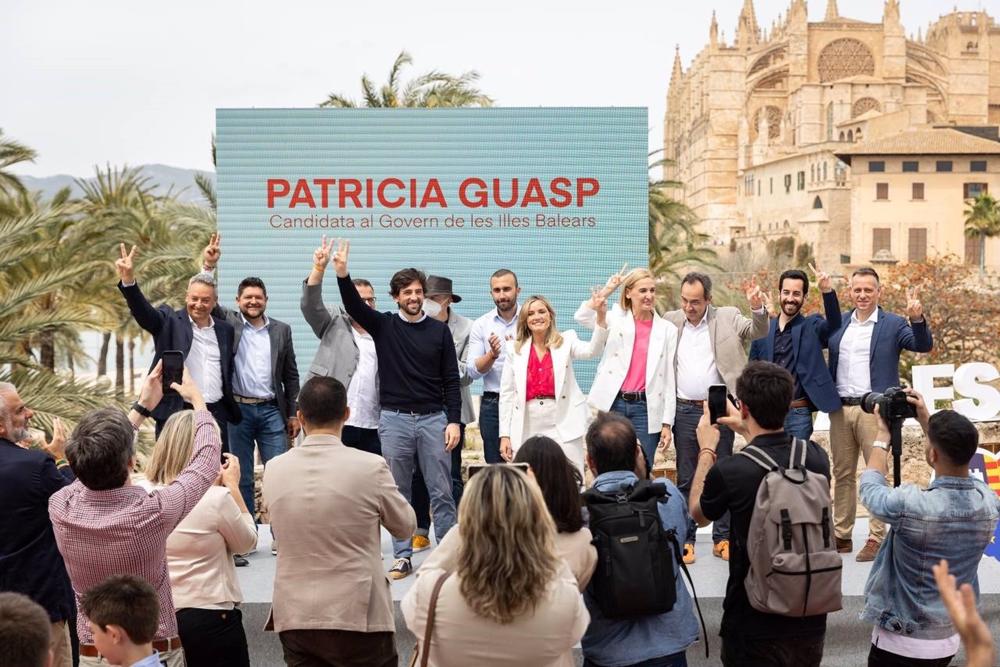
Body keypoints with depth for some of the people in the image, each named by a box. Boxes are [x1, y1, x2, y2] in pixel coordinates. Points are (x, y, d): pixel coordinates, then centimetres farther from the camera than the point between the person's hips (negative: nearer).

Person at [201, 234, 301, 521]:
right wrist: (208, 267, -22)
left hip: (272, 411, 1)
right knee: (240, 477, 6)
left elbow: (291, 375, 10)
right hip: (237, 410, -1)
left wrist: (293, 413, 7)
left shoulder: (281, 330, 8)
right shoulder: (228, 322, 5)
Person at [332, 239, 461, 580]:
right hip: (394, 419, 0)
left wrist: (453, 421, -4)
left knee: (441, 491, 1)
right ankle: (402, 557, 14)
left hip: (433, 418, 0)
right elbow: (354, 305, -12)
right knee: (398, 491, 6)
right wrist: (342, 274, -30)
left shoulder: (439, 330, 4)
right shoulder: (384, 326, 5)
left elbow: (451, 379, 3)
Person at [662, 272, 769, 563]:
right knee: (685, 479, 5)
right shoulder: (671, 321, 6)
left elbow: (758, 331, -7)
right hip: (685, 411, 1)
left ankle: (722, 539, 15)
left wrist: (758, 308, -25)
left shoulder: (728, 317, 2)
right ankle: (685, 539, 12)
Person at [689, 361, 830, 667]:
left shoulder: (728, 471, -22)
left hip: (754, 627, -4)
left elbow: (698, 514, 2)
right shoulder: (817, 458, -10)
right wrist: (747, 431, 26)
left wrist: (706, 449, 13)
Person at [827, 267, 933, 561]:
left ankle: (876, 538, 1)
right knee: (842, 474, 10)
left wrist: (917, 318, -27)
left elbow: (924, 345, -10)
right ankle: (842, 535, 17)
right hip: (840, 408, 5)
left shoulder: (893, 324, 0)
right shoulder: (839, 324, 13)